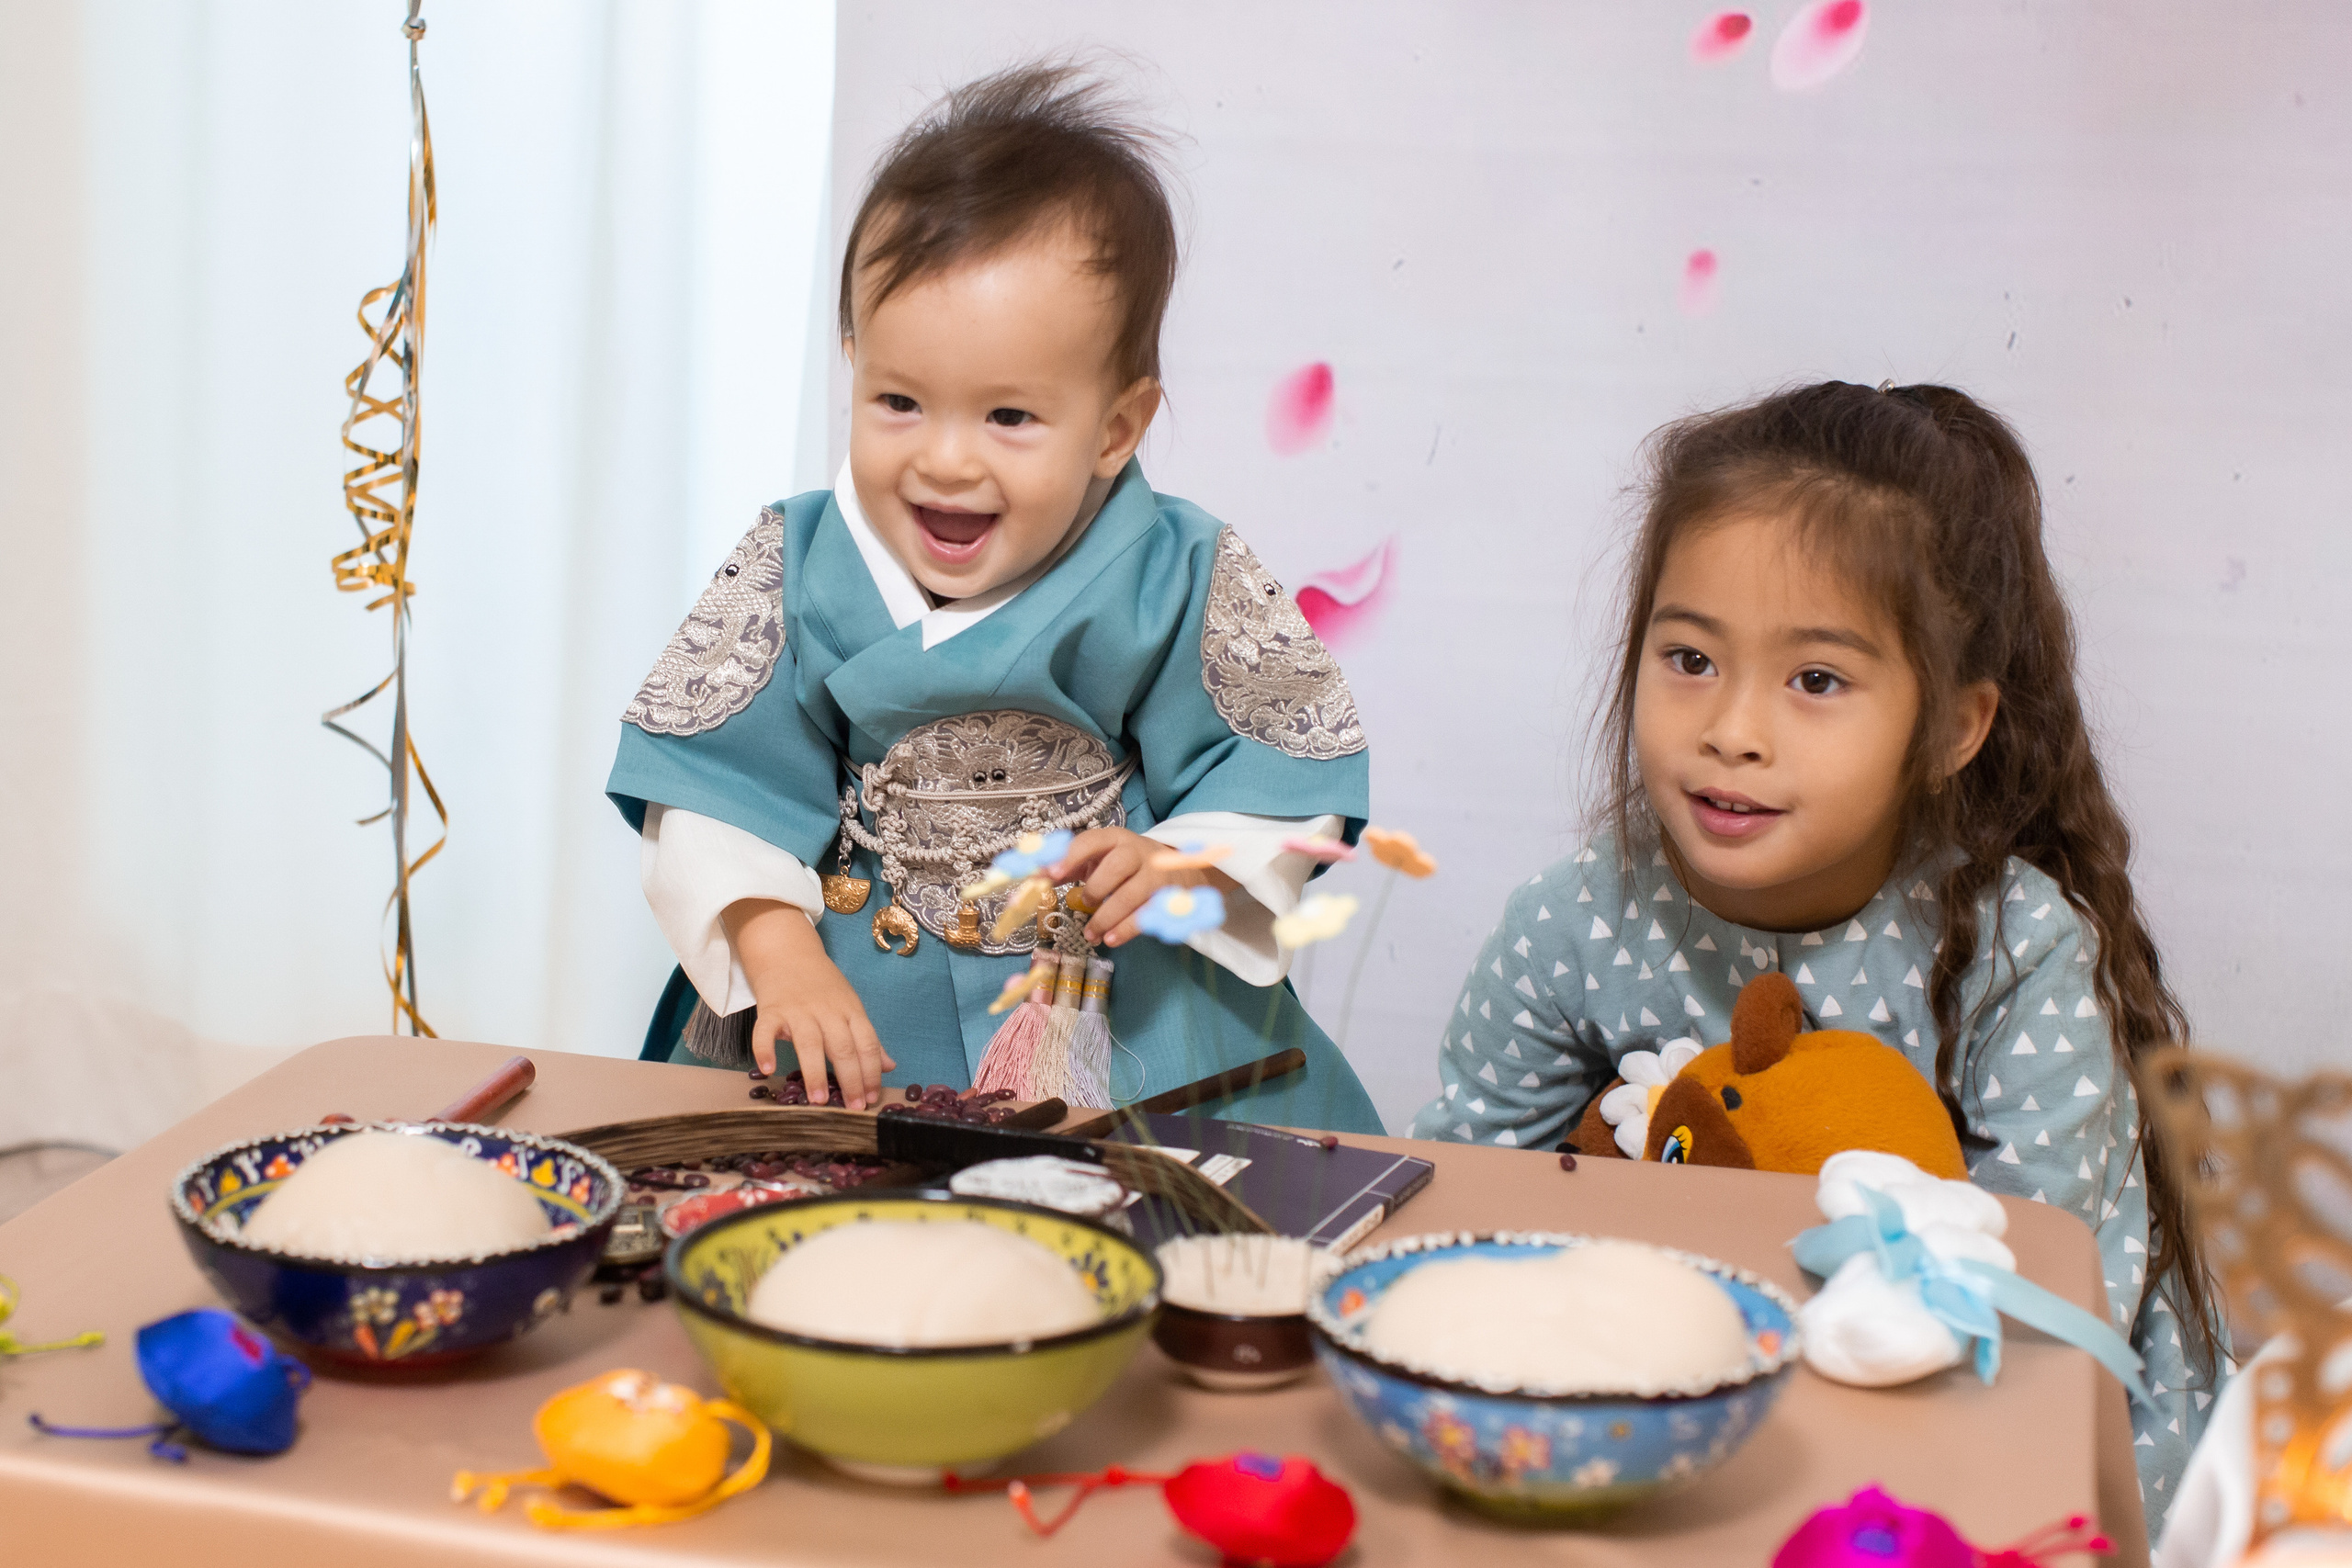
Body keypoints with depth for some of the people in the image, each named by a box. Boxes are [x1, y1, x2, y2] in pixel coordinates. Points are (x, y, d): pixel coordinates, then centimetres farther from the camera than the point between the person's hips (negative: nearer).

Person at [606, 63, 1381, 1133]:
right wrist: (776, 945, -16)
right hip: (847, 1003, 2)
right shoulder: (793, 572, -4)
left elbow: (1287, 778, -1)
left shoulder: (1180, 586, -9)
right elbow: (711, 789, -3)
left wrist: (1180, 867, -18)